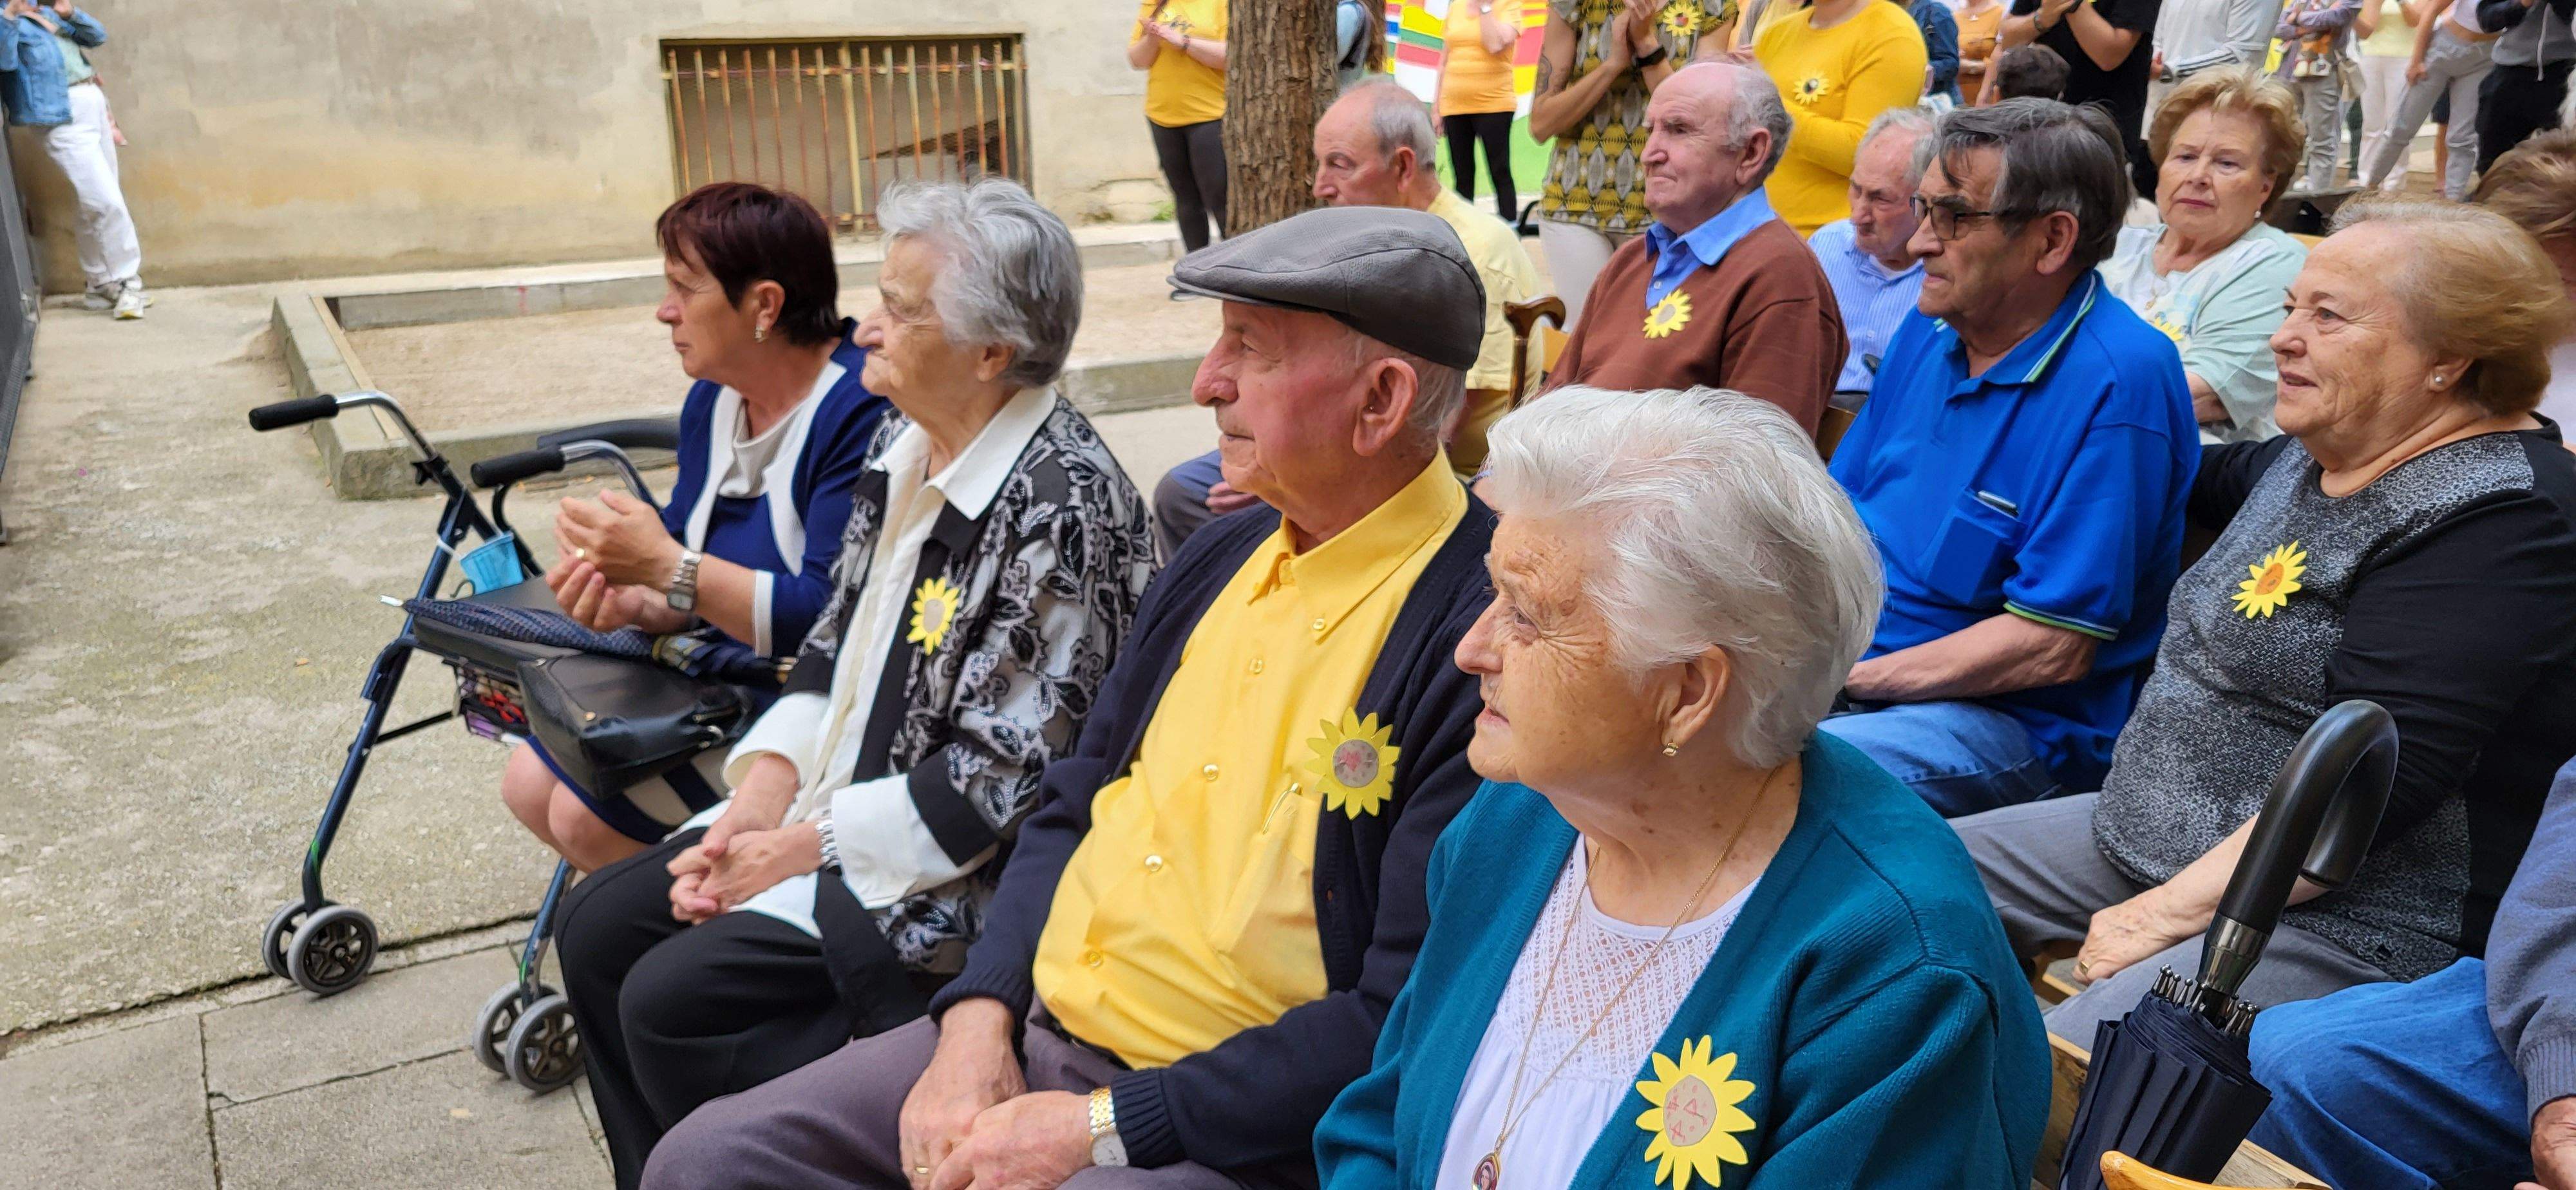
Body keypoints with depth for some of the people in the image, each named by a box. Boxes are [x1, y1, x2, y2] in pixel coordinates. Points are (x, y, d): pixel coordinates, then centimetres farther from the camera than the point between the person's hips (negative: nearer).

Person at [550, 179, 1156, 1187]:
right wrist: (761, 794, -3)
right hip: (822, 806, 9)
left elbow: (998, 781, -23)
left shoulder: (1061, 508, -23)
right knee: (597, 928, 5)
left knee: (669, 1001, -18)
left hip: (952, 870, -9)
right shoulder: (906, 443, 5)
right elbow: (835, 644, 11)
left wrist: (801, 848, -15)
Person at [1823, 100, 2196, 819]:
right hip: (1854, 665, 8)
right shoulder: (1931, 329, 8)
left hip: (2013, 721, -8)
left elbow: (2052, 646, -20)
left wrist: (1841, 676, -18)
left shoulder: (2116, 385, -18)